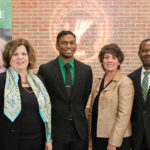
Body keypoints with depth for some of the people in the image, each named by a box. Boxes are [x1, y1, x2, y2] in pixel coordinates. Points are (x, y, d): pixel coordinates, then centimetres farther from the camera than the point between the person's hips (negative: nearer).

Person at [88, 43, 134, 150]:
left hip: (116, 138, -6)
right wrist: (91, 134, 11)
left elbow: (124, 114, -17)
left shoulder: (125, 82, -12)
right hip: (97, 136, 6)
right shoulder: (98, 81, 8)